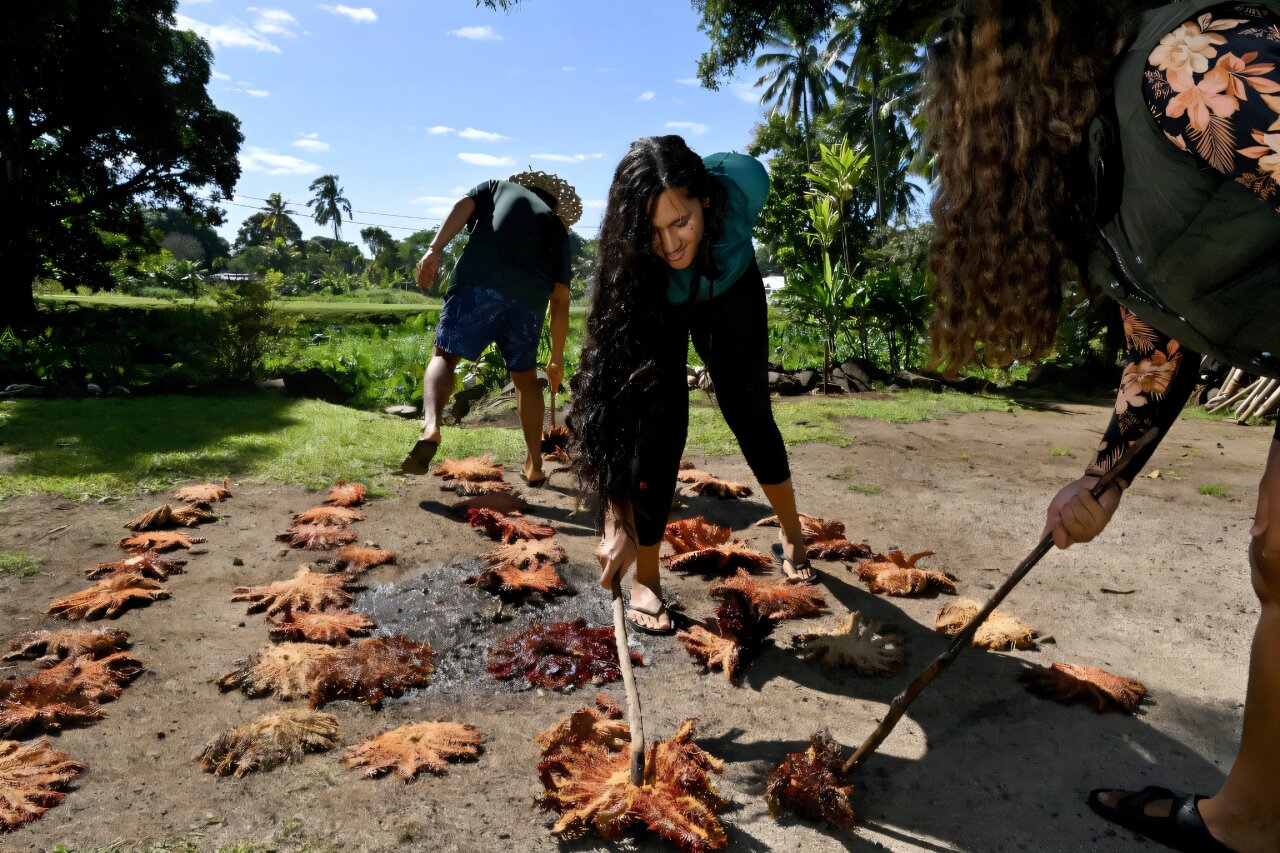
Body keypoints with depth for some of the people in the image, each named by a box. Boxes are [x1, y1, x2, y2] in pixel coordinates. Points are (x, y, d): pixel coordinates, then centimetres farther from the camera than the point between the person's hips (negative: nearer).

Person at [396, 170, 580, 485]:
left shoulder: (499, 186, 32)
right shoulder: (558, 228, 31)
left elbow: (463, 206, 8)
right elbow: (561, 301, 26)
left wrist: (434, 249, -3)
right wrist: (557, 358, 31)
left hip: (479, 282, -2)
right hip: (529, 297, 2)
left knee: (444, 355, 7)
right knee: (525, 377, 18)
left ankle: (431, 427, -21)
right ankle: (534, 466, 22)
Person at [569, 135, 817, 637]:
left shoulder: (743, 183, -38)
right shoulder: (630, 265, -40)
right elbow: (615, 386, -41)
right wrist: (616, 521, -45)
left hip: (732, 293, 2)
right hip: (658, 306, -2)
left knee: (748, 411, 5)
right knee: (657, 421, -17)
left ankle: (792, 537, 27)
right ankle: (645, 583, -5)